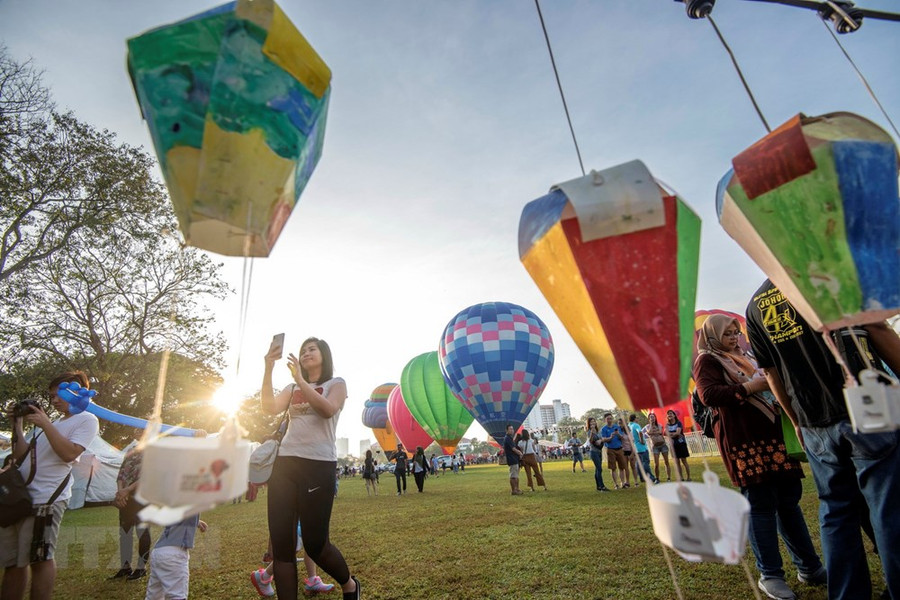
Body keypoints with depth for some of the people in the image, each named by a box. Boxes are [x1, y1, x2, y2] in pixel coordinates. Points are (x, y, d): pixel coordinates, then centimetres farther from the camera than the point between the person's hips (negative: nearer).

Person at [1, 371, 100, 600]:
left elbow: (69, 453, -16)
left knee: (39, 560, -5)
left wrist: (45, 424, -13)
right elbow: (21, 456, 20)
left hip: (45, 499, -8)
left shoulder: (86, 420, -3)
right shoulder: (53, 424, 23)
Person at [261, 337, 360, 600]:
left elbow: (328, 410, -15)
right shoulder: (292, 388, 19)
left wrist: (300, 379, -16)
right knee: (281, 544, 1)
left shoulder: (336, 383, 6)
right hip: (284, 463, 5)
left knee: (315, 543, -1)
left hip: (319, 465, -5)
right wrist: (268, 370, -9)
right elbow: (270, 408, 0)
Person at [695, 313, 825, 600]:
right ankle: (770, 575, 9)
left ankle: (809, 566, 26)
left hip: (772, 435, 8)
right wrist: (749, 387, -19)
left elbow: (766, 384, 33)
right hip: (743, 441, -8)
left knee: (789, 499, 12)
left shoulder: (744, 357, 23)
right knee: (761, 505, -3)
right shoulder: (707, 360, -3)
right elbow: (708, 394, -17)